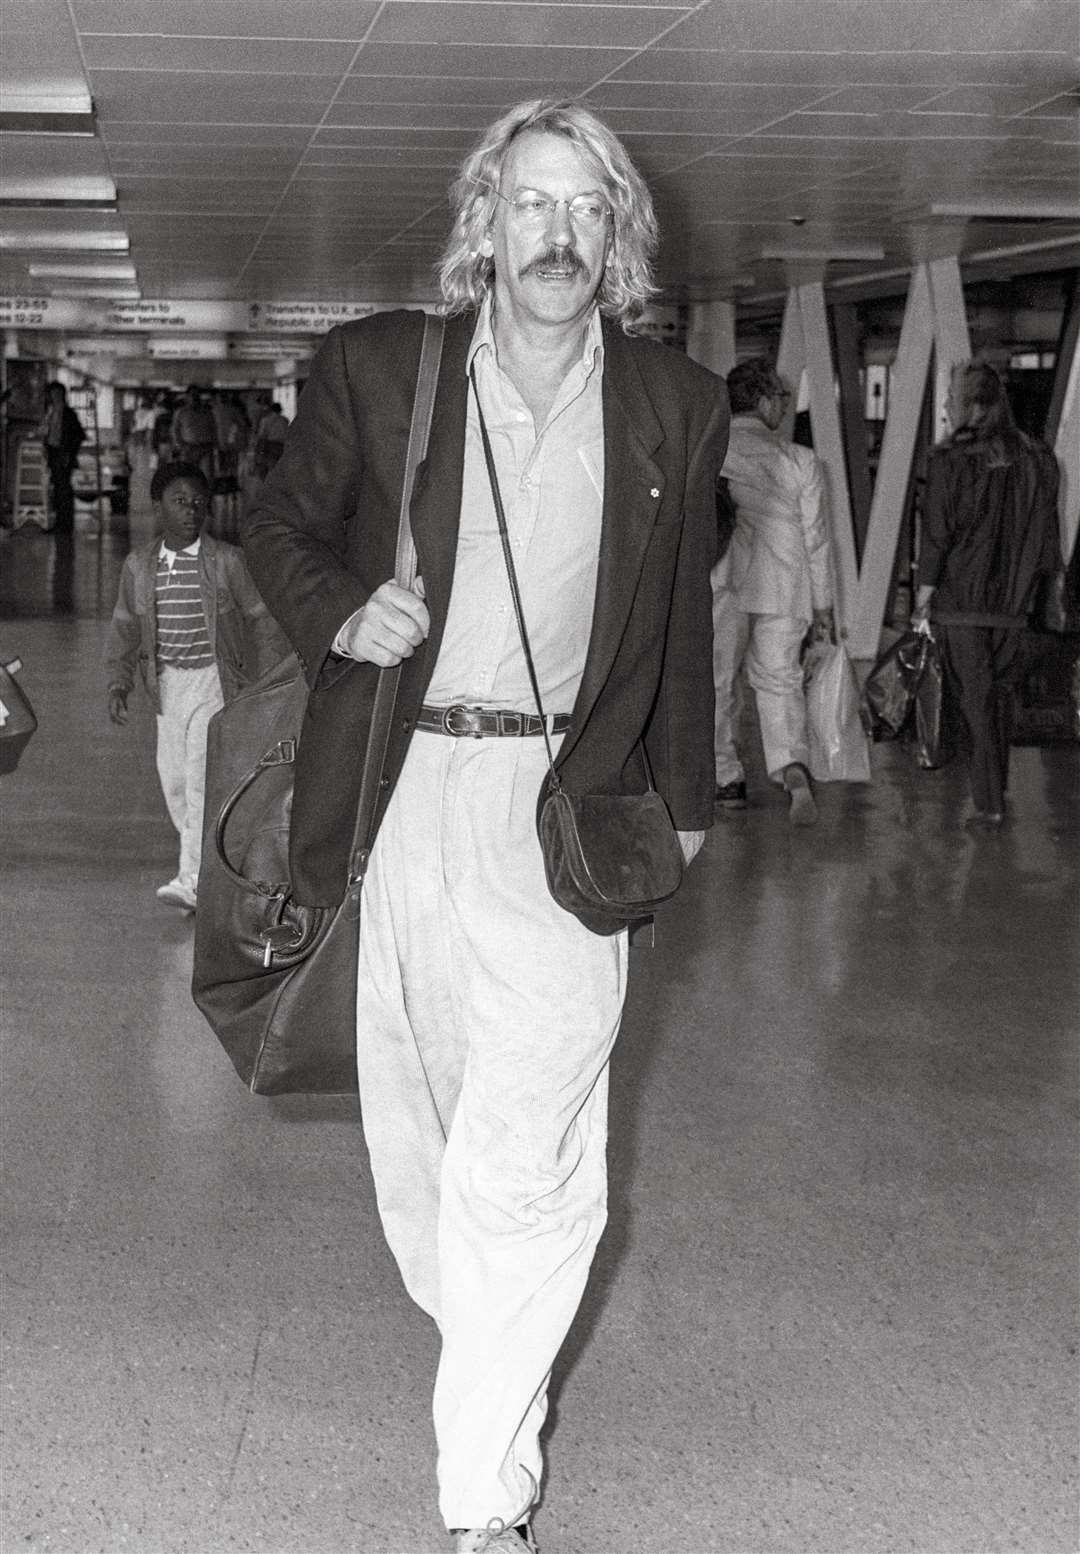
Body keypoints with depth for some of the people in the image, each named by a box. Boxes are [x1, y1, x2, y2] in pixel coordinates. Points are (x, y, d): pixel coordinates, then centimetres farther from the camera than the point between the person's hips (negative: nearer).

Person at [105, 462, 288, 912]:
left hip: (215, 681, -5)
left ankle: (192, 881, -17)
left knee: (203, 775, -14)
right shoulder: (139, 565, 4)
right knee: (173, 778, 8)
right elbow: (125, 627, 12)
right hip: (168, 683, 5)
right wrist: (118, 683, 2)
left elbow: (262, 620, -2)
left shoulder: (226, 561, -7)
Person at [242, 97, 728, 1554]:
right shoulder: (374, 367, 0)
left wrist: (684, 794, 23)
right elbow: (278, 524, 13)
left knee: (516, 1155, -9)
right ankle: (484, 1336, 39)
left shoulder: (677, 408, 3)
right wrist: (338, 610, -8)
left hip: (562, 805, -2)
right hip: (399, 792, 2)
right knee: (416, 1107, 13)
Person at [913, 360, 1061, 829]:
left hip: (959, 603, -5)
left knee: (971, 702, 1)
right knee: (998, 698, 18)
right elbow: (1046, 537, 9)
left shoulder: (950, 460, -12)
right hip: (1012, 606, 5)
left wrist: (923, 600, -4)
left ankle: (989, 805, -1)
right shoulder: (1036, 460, 4)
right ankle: (996, 792, 25)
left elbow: (937, 536, -11)